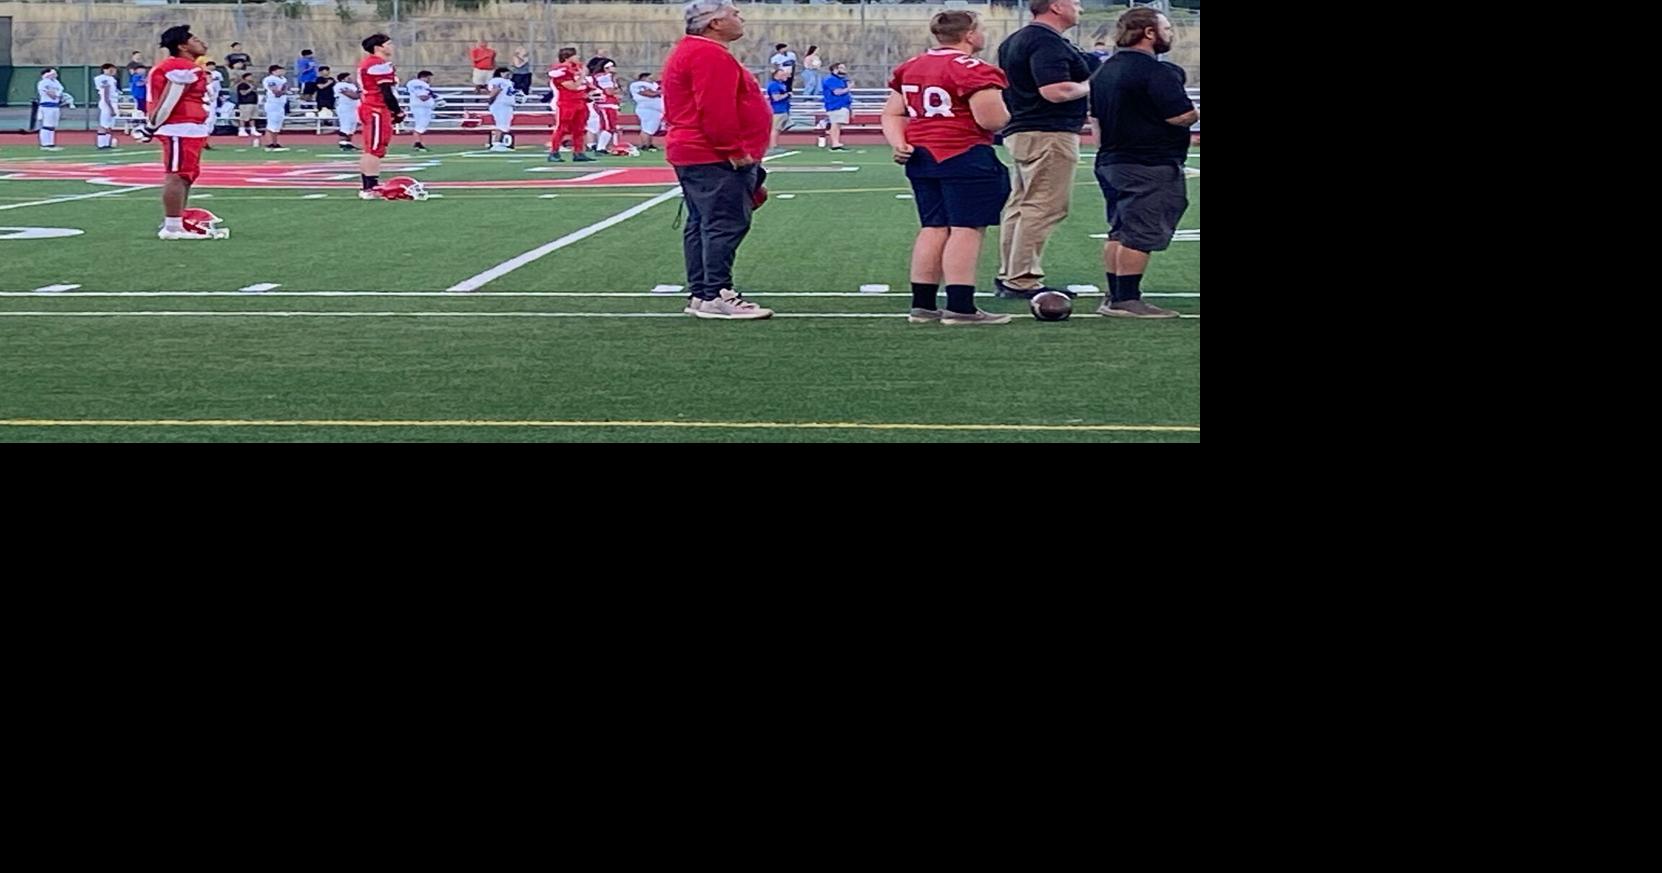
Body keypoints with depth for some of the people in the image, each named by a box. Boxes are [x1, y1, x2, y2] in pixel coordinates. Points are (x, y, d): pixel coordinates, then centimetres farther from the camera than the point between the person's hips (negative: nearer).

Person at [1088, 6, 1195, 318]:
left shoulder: (1104, 71, 14)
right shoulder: (1157, 71, -15)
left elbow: (1097, 118, 21)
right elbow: (1181, 116, -20)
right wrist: (1197, 112, 0)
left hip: (1111, 161, 9)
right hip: (1151, 167, -9)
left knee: (1119, 231, 13)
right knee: (1141, 234, -6)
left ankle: (1113, 298, 15)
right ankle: (1126, 301, -6)